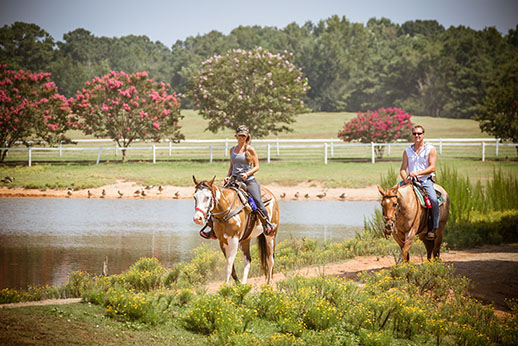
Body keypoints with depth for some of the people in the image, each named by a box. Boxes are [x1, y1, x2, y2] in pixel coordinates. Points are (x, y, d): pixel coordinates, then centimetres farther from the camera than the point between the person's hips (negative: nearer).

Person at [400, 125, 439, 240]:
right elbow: (403, 169, 10)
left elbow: (432, 167, -6)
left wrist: (417, 173, -19)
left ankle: (434, 228, -21)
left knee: (433, 200, -29)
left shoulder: (430, 149, 4)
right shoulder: (407, 151, 15)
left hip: (426, 180, -3)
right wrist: (405, 178, -13)